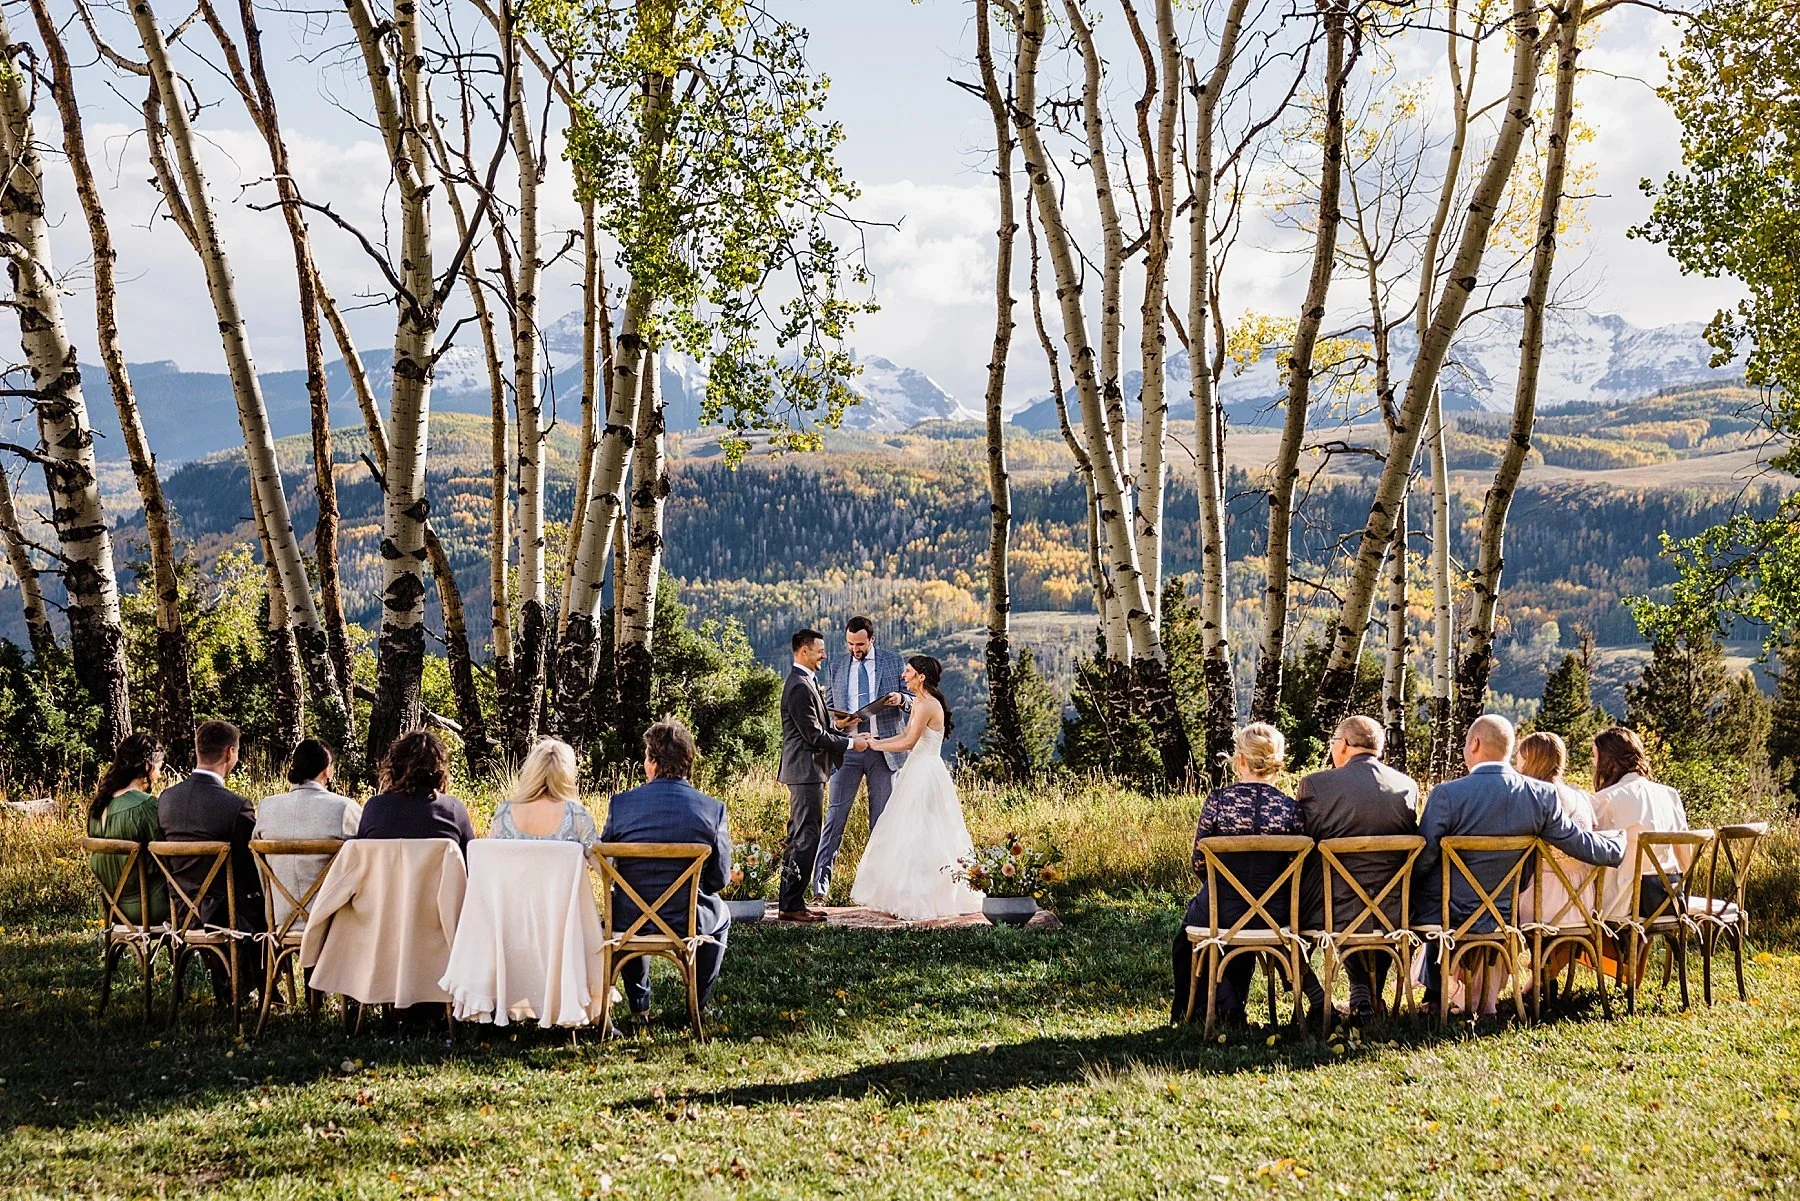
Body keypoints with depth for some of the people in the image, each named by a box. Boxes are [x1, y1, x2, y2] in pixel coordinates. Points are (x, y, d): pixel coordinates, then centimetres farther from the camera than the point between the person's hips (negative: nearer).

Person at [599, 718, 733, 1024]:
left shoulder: (621, 803, -9)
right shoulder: (712, 809, -10)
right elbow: (719, 878, -4)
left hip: (631, 919, 1)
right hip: (689, 919, -1)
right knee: (721, 916, 34)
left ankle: (639, 1007, 39)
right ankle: (698, 1004, 33)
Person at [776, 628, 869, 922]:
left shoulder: (803, 683, 16)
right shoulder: (800, 687, -17)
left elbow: (820, 729, 20)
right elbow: (815, 735, -20)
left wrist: (850, 737, 12)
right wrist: (850, 744, -9)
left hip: (804, 772, 11)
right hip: (806, 771, -11)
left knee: (798, 838, 13)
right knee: (806, 839, -9)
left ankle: (790, 902, 17)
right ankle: (792, 906, -8)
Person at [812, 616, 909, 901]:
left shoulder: (893, 662, 7)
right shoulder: (835, 668, 10)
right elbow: (828, 708, 15)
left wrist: (901, 698, -15)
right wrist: (837, 722, -8)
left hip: (884, 748, 0)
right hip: (847, 748, 0)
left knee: (883, 818, 5)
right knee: (835, 815, -7)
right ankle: (820, 885, -8)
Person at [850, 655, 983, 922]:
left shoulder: (928, 705, -18)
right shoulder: (919, 702, 13)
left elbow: (908, 742, -20)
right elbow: (906, 734, 18)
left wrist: (877, 746, -9)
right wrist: (877, 741, 8)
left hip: (925, 773, -10)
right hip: (918, 771, 10)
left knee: (917, 836, -6)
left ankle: (917, 901, -1)